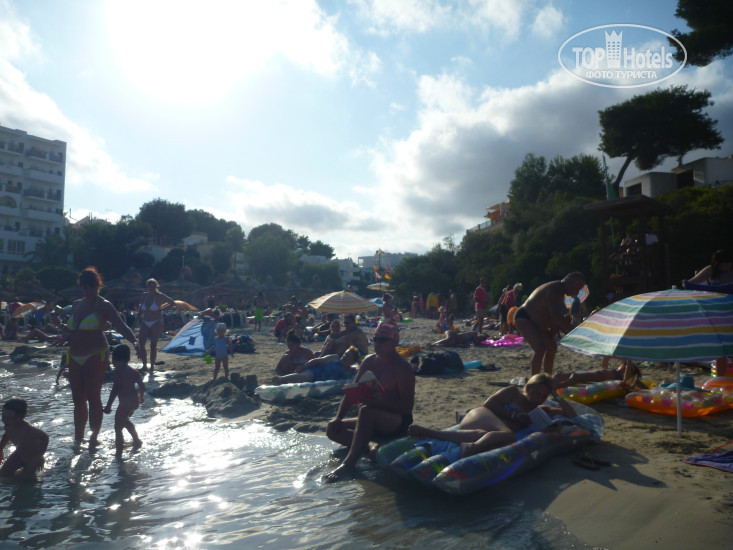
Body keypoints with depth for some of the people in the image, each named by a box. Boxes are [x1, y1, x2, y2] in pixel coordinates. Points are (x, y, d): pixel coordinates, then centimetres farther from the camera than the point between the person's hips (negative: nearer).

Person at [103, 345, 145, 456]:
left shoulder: (118, 371, -13)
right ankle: (136, 440, 43)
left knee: (118, 427, -1)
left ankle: (119, 452, -2)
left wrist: (108, 405, -15)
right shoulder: (133, 371, 9)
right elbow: (142, 385, 9)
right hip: (135, 400, 9)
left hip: (125, 402, -9)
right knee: (125, 420, 31)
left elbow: (115, 389, -19)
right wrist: (141, 397, 25)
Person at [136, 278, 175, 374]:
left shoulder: (159, 296, -6)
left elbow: (173, 303, 0)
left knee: (153, 345, -2)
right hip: (145, 323, 4)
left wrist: (162, 309, -3)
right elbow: (141, 310, 16)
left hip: (156, 323, -4)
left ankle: (152, 366, 10)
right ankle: (144, 365, 7)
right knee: (140, 344, -7)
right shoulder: (144, 296, 7)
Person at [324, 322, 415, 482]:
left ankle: (348, 463, -37)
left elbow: (408, 405, -17)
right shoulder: (369, 362, 8)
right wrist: (338, 418, -2)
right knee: (333, 429, -6)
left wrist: (377, 402, -29)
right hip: (373, 421, 8)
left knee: (366, 411, -37)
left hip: (398, 422, -8)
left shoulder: (402, 367, -13)